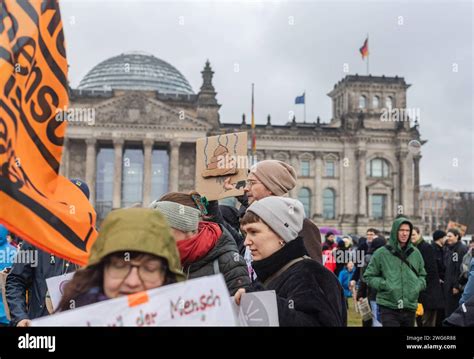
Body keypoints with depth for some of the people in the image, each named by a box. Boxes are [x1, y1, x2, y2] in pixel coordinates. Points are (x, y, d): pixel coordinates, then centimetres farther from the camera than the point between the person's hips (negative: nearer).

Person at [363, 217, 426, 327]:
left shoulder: (415, 253, 10)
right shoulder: (381, 253, -3)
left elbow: (422, 275, 22)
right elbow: (369, 276, 2)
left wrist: (418, 285, 2)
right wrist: (384, 285, -12)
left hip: (410, 308, 4)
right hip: (389, 308, -4)